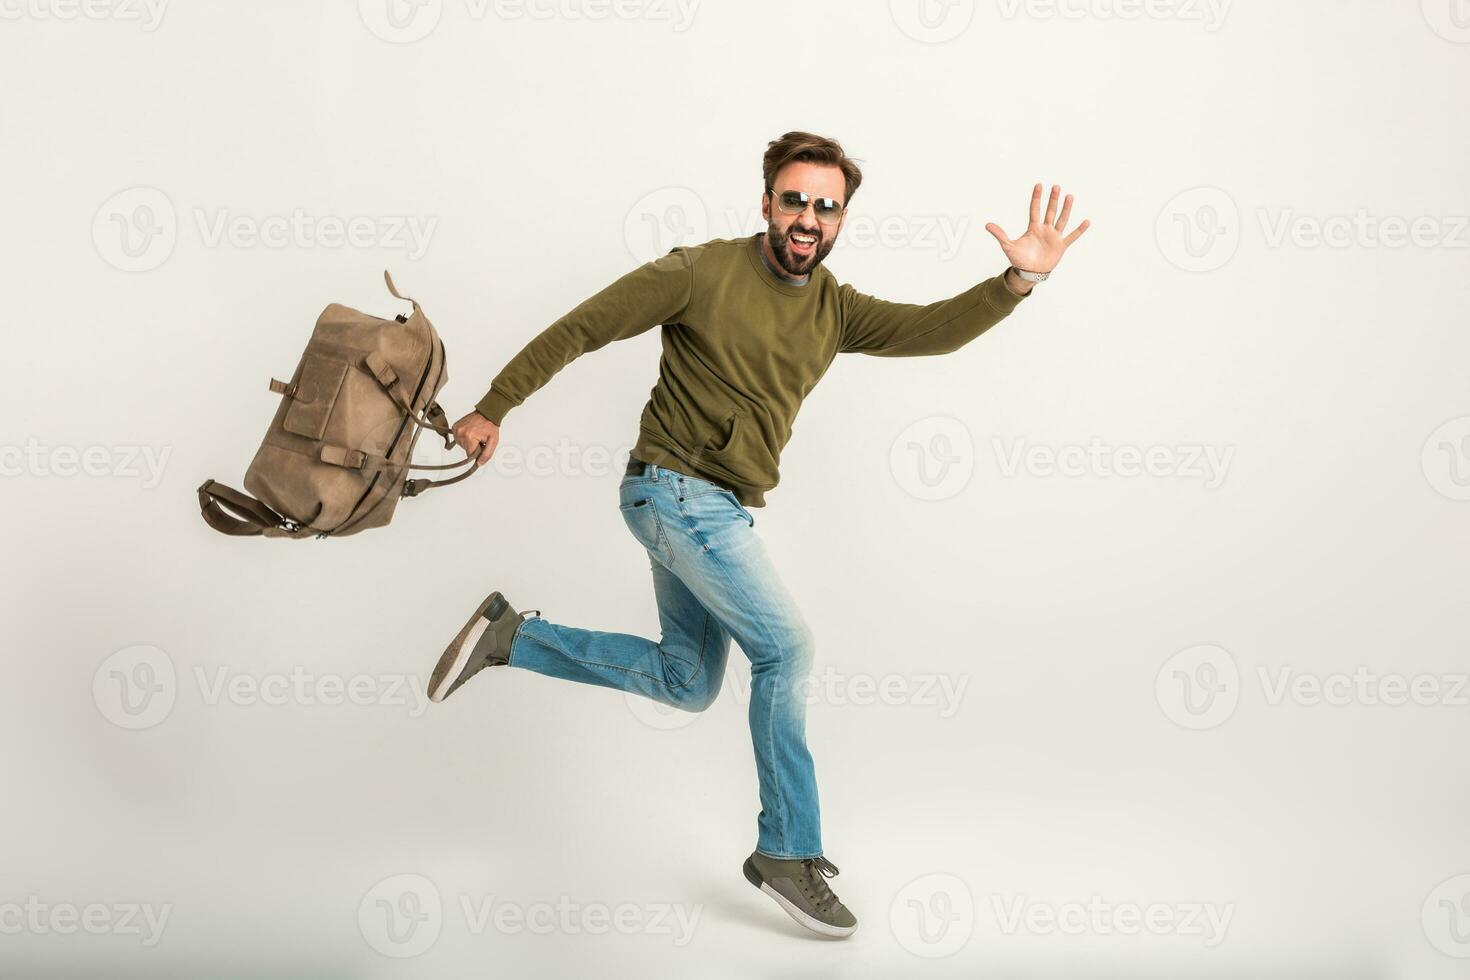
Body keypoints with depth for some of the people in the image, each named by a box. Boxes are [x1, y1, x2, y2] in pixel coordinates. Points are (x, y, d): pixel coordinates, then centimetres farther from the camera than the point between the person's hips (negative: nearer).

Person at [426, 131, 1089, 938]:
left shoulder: (834, 309, 6)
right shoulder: (703, 272, -12)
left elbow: (934, 330, -6)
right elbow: (579, 329, -8)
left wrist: (1020, 279, -21)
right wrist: (492, 408, -6)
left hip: (723, 509, 8)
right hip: (676, 489, -8)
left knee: (689, 683, 15)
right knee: (786, 646, -13)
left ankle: (511, 636, 23)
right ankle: (789, 851, 0)